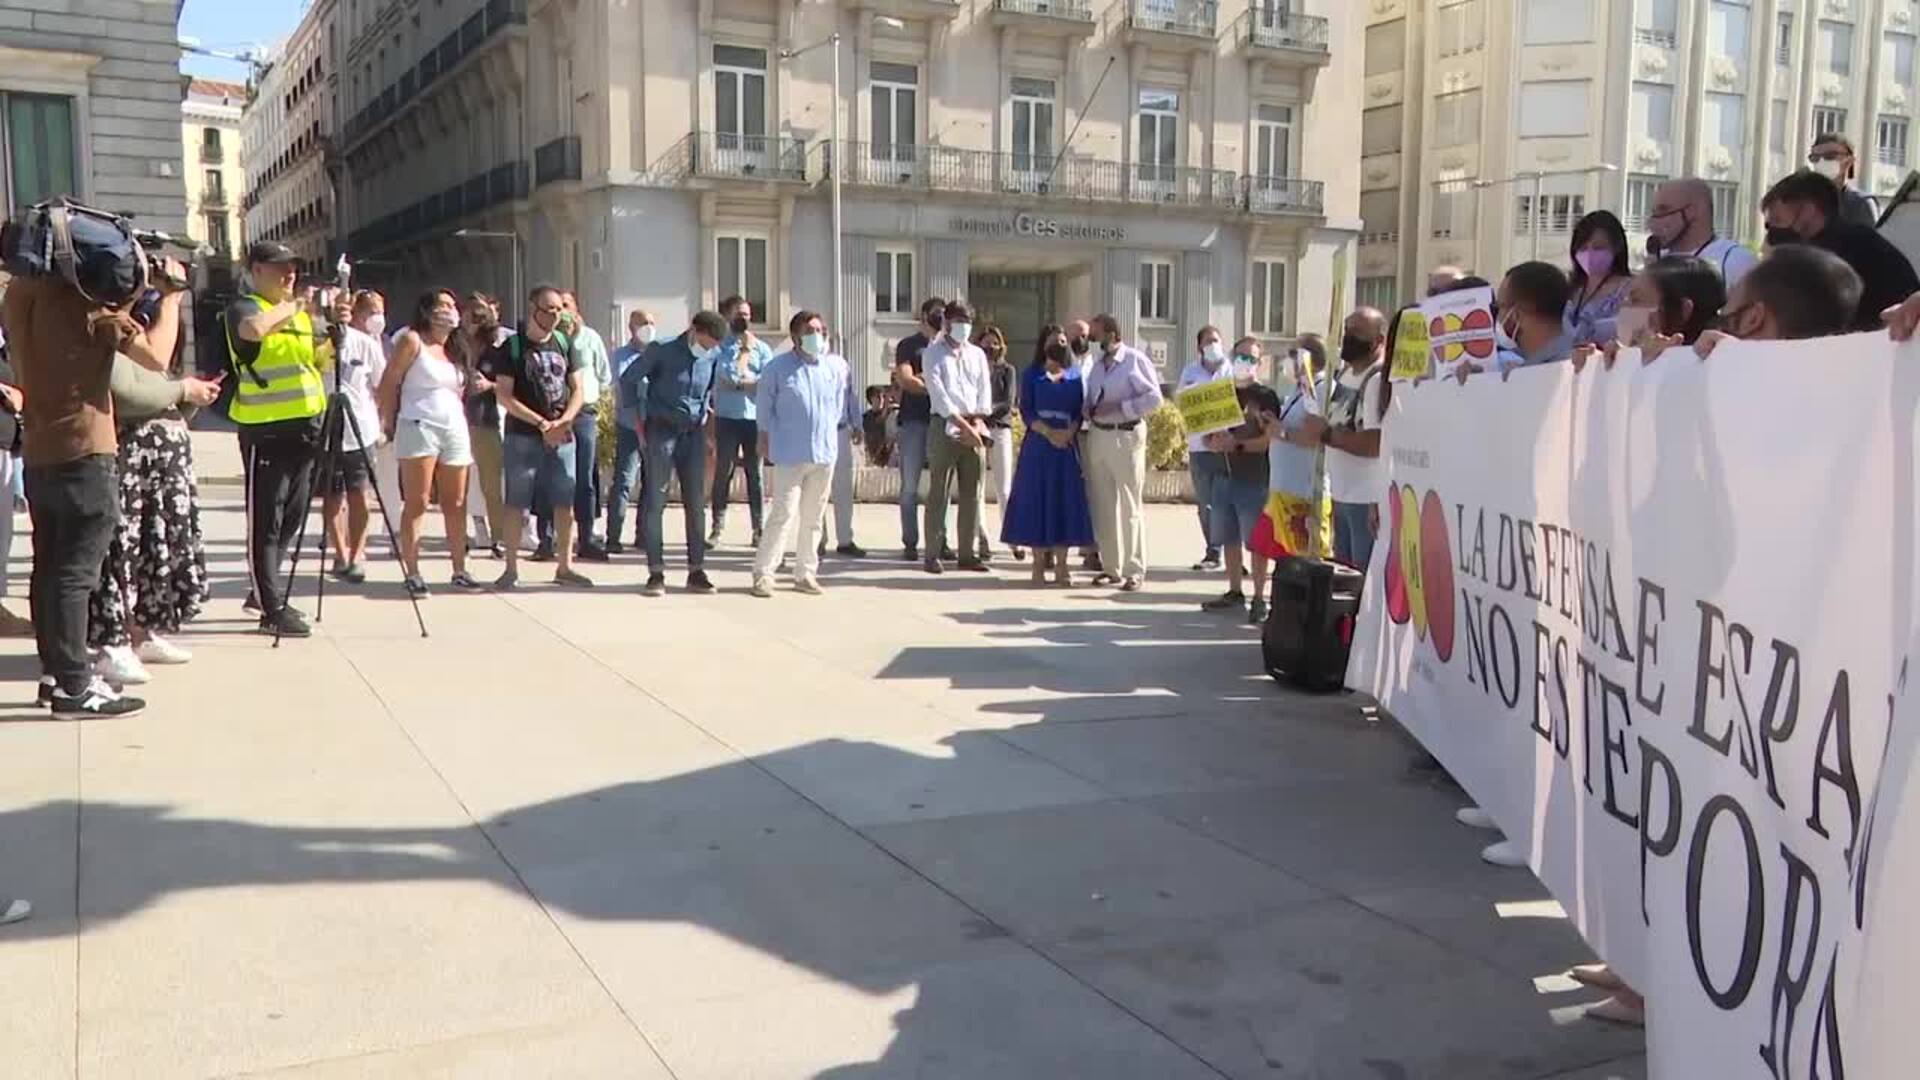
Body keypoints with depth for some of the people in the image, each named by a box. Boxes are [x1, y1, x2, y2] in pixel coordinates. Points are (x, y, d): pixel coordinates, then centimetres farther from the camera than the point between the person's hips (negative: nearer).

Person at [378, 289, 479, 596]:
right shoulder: (413, 340, -1)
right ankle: (412, 573, -4)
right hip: (419, 427, -6)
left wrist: (468, 433, 15)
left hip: (455, 430, 6)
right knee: (417, 504, -6)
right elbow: (389, 382, -4)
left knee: (456, 505, 7)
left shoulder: (454, 349, 19)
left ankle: (459, 570, 14)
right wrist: (388, 422, -9)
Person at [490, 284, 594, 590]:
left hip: (562, 437, 4)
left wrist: (564, 421, -8)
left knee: (565, 503, 5)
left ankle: (564, 567, 15)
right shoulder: (512, 347, -3)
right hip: (522, 437, -4)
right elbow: (504, 395, -9)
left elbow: (577, 389, 10)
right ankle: (511, 568, 8)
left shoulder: (564, 344, 10)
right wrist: (542, 423, -15)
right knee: (517, 504, -1)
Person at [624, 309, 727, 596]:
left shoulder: (713, 356, 1)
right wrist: (639, 417, 0)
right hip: (661, 431, -4)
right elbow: (629, 379, -1)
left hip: (693, 433, 4)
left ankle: (696, 571, 11)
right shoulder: (662, 351, -10)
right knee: (655, 502, -3)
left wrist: (703, 413, 12)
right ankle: (656, 573, 0)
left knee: (696, 504, 5)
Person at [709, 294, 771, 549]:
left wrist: (739, 382, -10)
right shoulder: (719, 346, 1)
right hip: (727, 418, -1)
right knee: (723, 472, 3)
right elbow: (732, 374, -12)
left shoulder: (762, 348, 8)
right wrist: (745, 349, -3)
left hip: (755, 418, 2)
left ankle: (758, 529, 8)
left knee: (754, 474, 4)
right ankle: (718, 527, 10)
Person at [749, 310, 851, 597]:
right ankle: (763, 573, -1)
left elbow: (844, 403, 19)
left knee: (814, 518, 9)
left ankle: (805, 573, 18)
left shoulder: (838, 367, 4)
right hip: (790, 454, -4)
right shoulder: (778, 367, -3)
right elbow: (764, 405, 9)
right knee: (784, 515, -9)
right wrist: (764, 438, 12)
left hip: (825, 453, 4)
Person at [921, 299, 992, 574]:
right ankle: (932, 554, -2)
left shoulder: (977, 354, 16)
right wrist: (963, 424, -16)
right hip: (945, 426, -5)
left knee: (972, 494, 5)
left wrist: (978, 421, -7)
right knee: (938, 493, -4)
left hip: (975, 428, 5)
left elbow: (985, 390, 9)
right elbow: (938, 394, -9)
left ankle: (968, 553, 11)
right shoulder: (933, 353, 1)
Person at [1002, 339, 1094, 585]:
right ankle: (1039, 565, 2)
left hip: (1067, 445, 2)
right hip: (1037, 445, -2)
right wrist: (1048, 432, -16)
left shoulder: (1075, 376, 12)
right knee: (1036, 499, -2)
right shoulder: (1031, 375, 7)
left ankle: (1061, 566, 3)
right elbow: (1026, 410, -3)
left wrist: (1068, 434, -14)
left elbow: (1079, 412, 4)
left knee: (1065, 501, -1)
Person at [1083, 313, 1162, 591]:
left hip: (1126, 435, -7)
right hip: (1098, 435, 7)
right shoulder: (1097, 365, 14)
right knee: (1102, 505, 10)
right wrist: (1090, 411, 0)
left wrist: (1120, 408, -16)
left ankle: (1134, 571, 3)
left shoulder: (1136, 360, -7)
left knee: (1130, 505, -3)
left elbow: (1153, 397, -12)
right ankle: (1111, 567, 19)